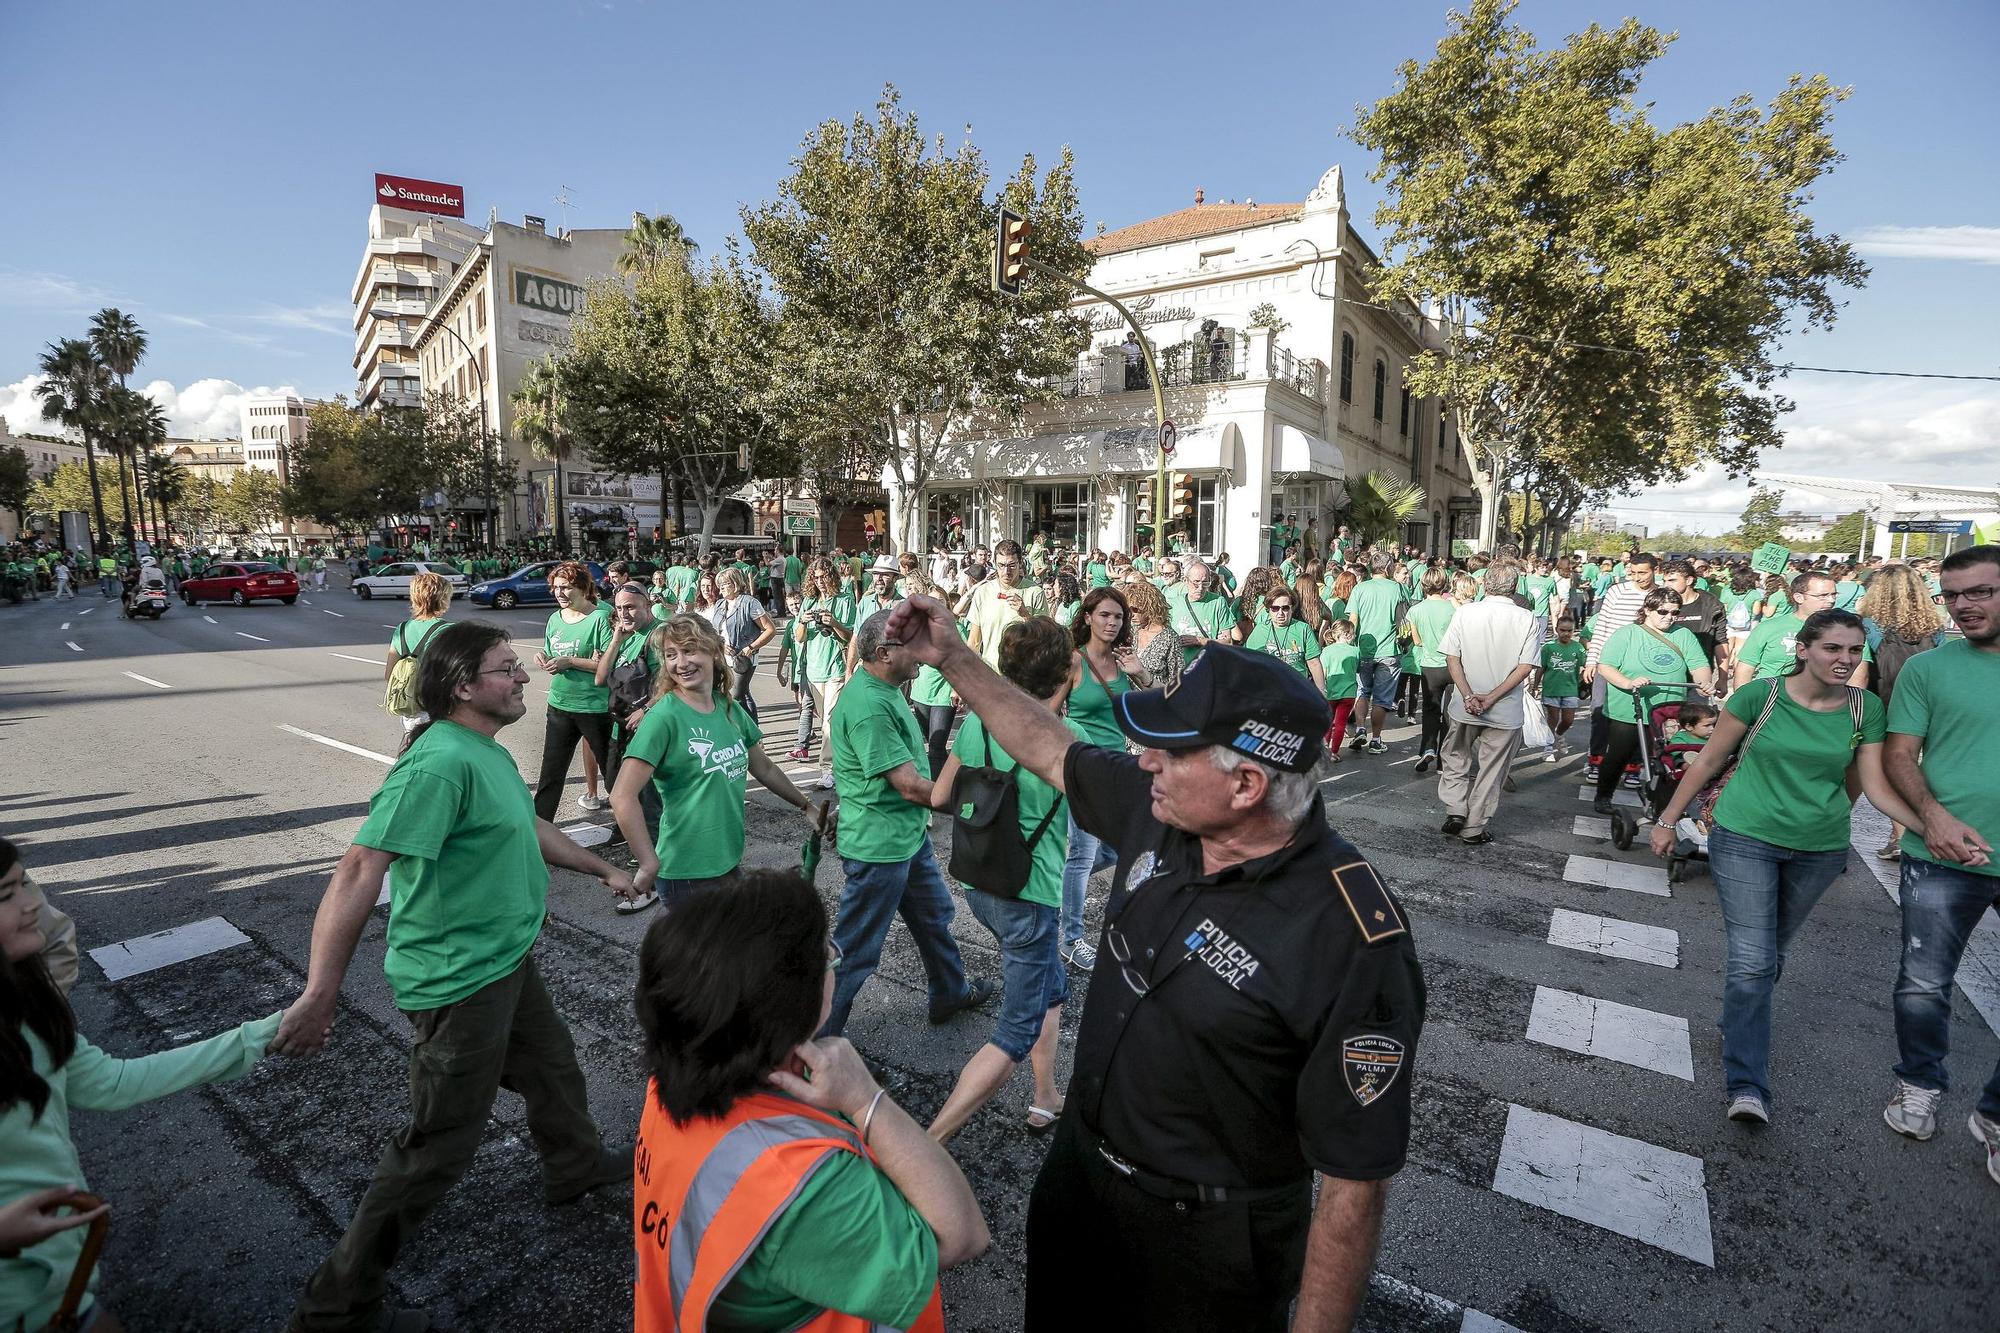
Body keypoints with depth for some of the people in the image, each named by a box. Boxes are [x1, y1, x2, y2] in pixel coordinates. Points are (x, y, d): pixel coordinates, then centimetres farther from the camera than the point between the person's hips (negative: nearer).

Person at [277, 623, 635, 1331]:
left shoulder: (489, 752, 5)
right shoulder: (441, 763, -28)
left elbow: (529, 827, 19)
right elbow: (360, 869, -33)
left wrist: (602, 869, 28)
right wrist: (320, 993, -35)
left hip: (507, 961, 10)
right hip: (459, 982, -10)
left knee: (552, 1066, 28)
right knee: (440, 1145, 6)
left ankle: (576, 1165, 55)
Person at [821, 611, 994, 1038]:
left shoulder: (885, 690, 3)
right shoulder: (869, 706, -29)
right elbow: (911, 786, -27)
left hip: (909, 835, 10)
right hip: (879, 846, -10)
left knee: (934, 915, 27)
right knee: (855, 951, 6)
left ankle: (951, 991, 49)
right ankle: (820, 1037, 24)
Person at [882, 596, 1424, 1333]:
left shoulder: (1351, 944, -33)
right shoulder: (1160, 810, -14)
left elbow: (1353, 1180, -25)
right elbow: (1052, 749, 2)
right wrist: (951, 656, 2)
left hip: (1206, 1242, -5)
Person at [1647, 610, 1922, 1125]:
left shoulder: (1865, 709, -2)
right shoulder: (1761, 694, -11)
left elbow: (1876, 785, 0)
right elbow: (1709, 761, -4)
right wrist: (1668, 820, -1)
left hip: (1820, 849, 4)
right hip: (1744, 838, -4)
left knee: (1772, 954, 18)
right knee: (1751, 961, -9)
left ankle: (1736, 1025, 42)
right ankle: (1746, 1084, -2)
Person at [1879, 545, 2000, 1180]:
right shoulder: (1927, 668, 0)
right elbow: (1901, 755, -1)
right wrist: (1933, 816, -18)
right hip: (1945, 858, -1)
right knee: (1923, 985, 8)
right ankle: (1920, 1086, 31)